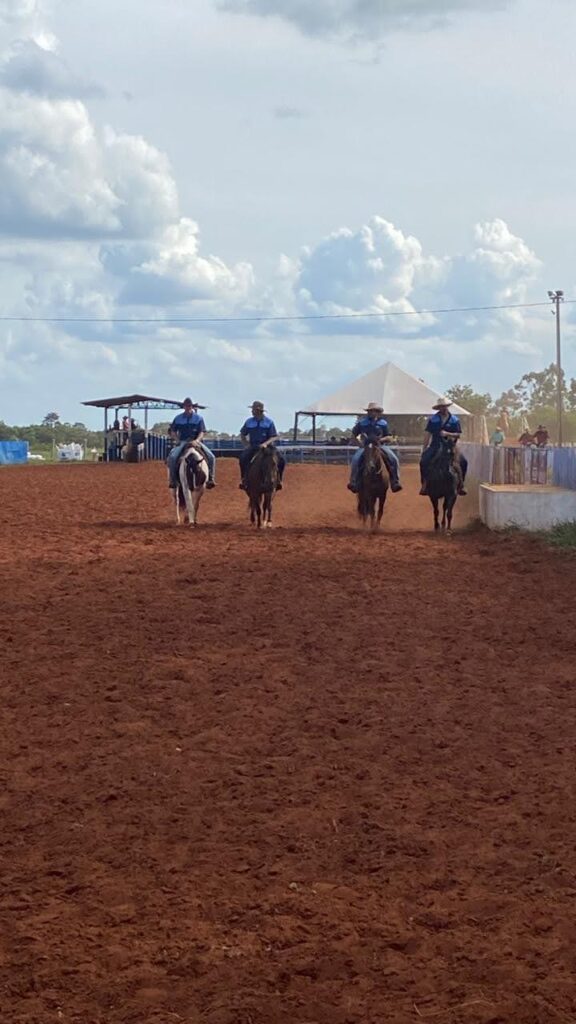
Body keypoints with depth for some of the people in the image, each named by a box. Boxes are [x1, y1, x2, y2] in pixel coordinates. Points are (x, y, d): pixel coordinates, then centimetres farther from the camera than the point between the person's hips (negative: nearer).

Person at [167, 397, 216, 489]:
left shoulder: (198, 418, 4)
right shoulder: (178, 418, 6)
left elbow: (202, 432, -1)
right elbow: (173, 430, 14)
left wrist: (197, 440, -20)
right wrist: (178, 439, -3)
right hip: (182, 442, 0)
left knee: (211, 457, -18)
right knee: (172, 457, -27)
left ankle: (210, 479, -6)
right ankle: (173, 479, -14)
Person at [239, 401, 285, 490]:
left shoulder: (269, 422, -3)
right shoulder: (249, 422, 3)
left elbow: (274, 437, -4)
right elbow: (242, 434, 17)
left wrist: (266, 443, -22)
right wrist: (246, 445, 1)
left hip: (267, 446, -1)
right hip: (253, 447, 1)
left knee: (281, 460, -23)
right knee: (243, 458, -29)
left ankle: (278, 480, -6)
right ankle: (244, 479, -14)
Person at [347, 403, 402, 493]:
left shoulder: (383, 423, 5)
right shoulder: (362, 422, 4)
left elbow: (388, 437, 7)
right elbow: (354, 434, 13)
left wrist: (381, 439, -14)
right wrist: (359, 442, -4)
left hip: (380, 445, 1)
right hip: (365, 446, -1)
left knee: (394, 459, -21)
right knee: (355, 459, -29)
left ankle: (395, 483, -14)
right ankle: (353, 482, -20)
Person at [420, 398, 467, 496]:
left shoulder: (454, 420, 2)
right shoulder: (433, 420, 2)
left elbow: (458, 434, -2)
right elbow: (428, 434, 2)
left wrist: (447, 434, -20)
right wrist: (424, 449, -1)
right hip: (435, 446, 0)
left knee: (463, 461, -19)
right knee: (424, 461, -25)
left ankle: (460, 484, -4)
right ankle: (424, 484, -12)